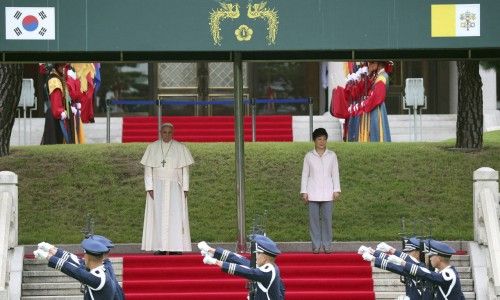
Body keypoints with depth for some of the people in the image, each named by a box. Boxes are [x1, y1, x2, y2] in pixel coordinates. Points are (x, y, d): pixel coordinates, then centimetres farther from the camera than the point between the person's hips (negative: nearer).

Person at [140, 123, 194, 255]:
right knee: (158, 216, -3)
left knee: (175, 216, -6)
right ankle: (160, 247, -3)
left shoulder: (180, 148, 4)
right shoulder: (152, 147, 5)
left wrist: (185, 188, -3)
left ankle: (175, 247, -6)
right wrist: (149, 188, -7)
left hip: (174, 187, 0)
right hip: (157, 187, 0)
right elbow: (147, 168, 2)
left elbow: (185, 169, 4)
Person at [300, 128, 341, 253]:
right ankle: (316, 245, 5)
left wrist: (336, 190, 0)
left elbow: (335, 174, 7)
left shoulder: (332, 155, 6)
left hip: (327, 193, 0)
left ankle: (327, 245, 4)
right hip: (313, 193, 0)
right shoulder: (309, 156, 4)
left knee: (327, 219, -1)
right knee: (314, 219, 0)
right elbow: (305, 175, 5)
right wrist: (304, 192, 0)